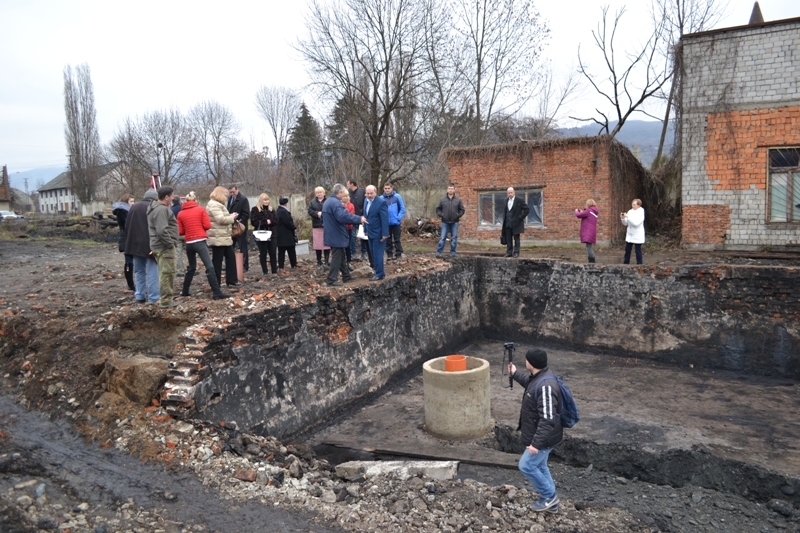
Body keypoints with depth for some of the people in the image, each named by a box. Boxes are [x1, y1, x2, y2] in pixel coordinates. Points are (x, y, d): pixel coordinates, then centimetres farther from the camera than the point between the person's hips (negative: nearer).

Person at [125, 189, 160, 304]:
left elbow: (127, 226, 14)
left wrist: (129, 244, 19)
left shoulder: (133, 207, 12)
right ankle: (153, 298, -4)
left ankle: (140, 296, 19)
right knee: (152, 272, -3)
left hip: (136, 244, 6)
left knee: (139, 270, 17)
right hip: (151, 245, -5)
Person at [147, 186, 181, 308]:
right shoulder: (162, 209, -17)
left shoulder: (155, 208, 18)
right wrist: (170, 243, -17)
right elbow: (162, 231, -26)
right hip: (164, 247, -11)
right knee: (167, 273, -6)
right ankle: (166, 300, -1)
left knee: (165, 273, 17)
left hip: (158, 245, 11)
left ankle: (167, 297, 26)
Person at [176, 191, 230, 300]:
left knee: (191, 267, 22)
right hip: (200, 242, -4)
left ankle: (185, 291, 27)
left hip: (189, 243, 5)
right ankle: (217, 293, -17)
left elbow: (180, 232, 6)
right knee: (210, 267, -9)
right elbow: (207, 226, -4)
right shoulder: (201, 210, 0)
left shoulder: (180, 214, 7)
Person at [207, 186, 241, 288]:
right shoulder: (214, 205, -15)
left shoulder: (218, 204, 20)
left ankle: (231, 280, 19)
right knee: (217, 261, -3)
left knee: (230, 257, 13)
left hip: (225, 237, 11)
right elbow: (221, 219, -25)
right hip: (218, 238, -11)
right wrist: (232, 217, -10)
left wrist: (230, 217, 10)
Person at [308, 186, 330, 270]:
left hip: (327, 225, -2)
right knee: (318, 245, 2)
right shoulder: (313, 202, 13)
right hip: (316, 226, 2)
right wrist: (317, 213, -14)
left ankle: (327, 262, 7)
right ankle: (319, 262, 11)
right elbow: (310, 211, 3)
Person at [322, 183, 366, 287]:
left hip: (332, 234, 10)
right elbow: (343, 216, -32)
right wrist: (359, 219, -25)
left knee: (341, 256, 18)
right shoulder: (336, 203, -21)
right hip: (337, 235, -10)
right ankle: (331, 280, 0)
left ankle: (346, 275, 28)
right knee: (337, 257, -4)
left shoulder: (327, 202, 13)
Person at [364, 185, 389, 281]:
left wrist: (385, 234, -20)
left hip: (378, 234, -8)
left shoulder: (381, 202, -16)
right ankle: (380, 272, 25)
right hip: (370, 233, 8)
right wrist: (365, 230, 13)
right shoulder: (366, 201, 7)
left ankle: (379, 274, 8)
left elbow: (385, 219, -18)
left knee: (377, 254, -3)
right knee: (373, 254, 14)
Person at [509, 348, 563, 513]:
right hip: (539, 434, 10)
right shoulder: (539, 377, -1)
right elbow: (530, 383, 27)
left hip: (544, 438, -10)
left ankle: (549, 496, 20)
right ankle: (550, 501, 35)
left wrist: (537, 443, -33)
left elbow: (548, 419, -34)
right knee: (539, 466, 21)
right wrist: (515, 374, 33)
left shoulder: (545, 386, -33)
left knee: (526, 466, 3)